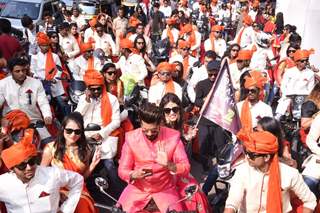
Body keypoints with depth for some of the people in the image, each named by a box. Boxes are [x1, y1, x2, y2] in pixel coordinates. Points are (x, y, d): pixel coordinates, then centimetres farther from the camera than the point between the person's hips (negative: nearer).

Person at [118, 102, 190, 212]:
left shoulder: (173, 136, -12)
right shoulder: (131, 138, -11)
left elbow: (186, 168, -11)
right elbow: (122, 170, -5)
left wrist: (169, 165, -32)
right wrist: (134, 175, -28)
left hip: (165, 188, 0)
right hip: (137, 188, 1)